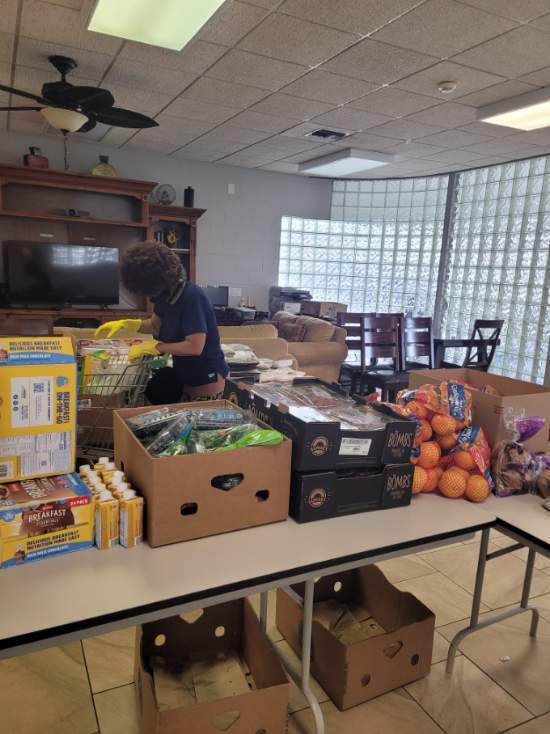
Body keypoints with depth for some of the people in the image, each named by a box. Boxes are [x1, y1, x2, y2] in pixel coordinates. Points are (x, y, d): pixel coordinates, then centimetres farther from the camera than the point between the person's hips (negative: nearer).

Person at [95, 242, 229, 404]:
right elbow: (155, 325, 17)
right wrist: (125, 324, 3)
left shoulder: (192, 297, -26)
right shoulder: (166, 295, -1)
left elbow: (195, 347, -30)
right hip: (183, 375, 8)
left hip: (206, 381, -8)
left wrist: (152, 347, -26)